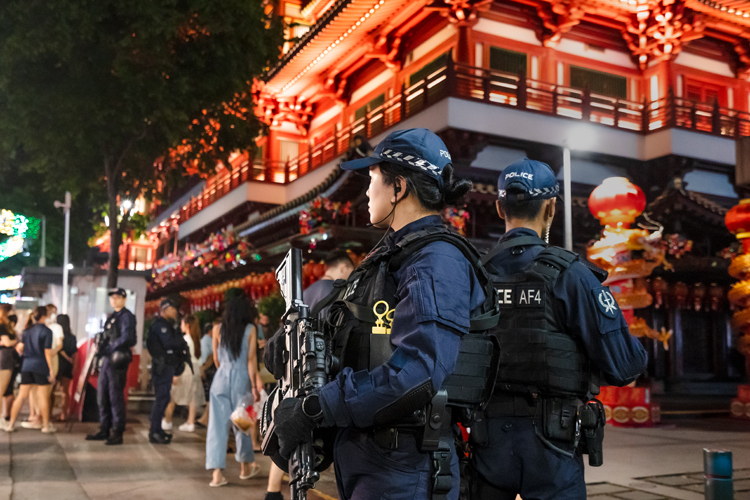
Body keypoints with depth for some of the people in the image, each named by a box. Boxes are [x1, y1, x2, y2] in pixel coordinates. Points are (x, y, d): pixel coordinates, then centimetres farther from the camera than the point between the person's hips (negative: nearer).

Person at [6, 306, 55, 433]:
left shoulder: (28, 331, 9)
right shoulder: (46, 331, -7)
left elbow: (20, 347, 6)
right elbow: (47, 352, -10)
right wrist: (51, 370, -7)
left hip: (27, 365, 5)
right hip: (41, 366, -5)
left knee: (22, 396, 10)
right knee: (43, 396, 2)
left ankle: (11, 423, 11)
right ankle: (46, 425, 7)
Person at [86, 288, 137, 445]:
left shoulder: (126, 316, -8)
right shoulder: (111, 317, 19)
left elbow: (126, 338, -20)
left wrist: (108, 348, -19)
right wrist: (101, 350, 3)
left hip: (118, 360, -9)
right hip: (107, 359, 9)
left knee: (115, 396, -6)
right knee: (102, 396, 12)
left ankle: (117, 433, 1)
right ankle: (104, 430, 21)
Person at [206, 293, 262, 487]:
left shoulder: (219, 329, 5)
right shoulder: (250, 329, -3)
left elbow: (216, 359, 12)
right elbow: (251, 359, -6)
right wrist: (254, 385, -2)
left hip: (221, 378, 2)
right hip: (241, 379, -2)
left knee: (218, 425, 0)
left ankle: (217, 473, -7)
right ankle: (245, 467, 28)